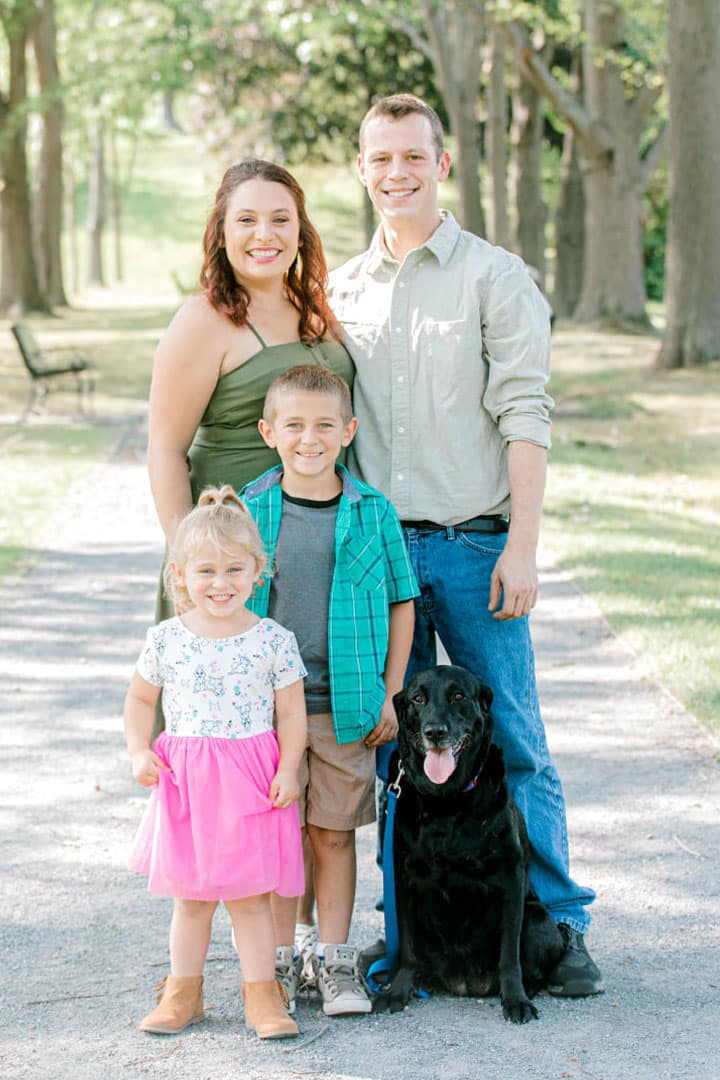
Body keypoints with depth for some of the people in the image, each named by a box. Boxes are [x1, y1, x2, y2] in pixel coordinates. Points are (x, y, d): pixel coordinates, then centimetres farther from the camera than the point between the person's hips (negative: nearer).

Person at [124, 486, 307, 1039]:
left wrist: (288, 769, -10)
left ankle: (261, 993, 15)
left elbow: (291, 712, 0)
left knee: (250, 895, 4)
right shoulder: (167, 639, 0)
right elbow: (141, 699, 12)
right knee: (190, 895, 11)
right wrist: (139, 751, -2)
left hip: (253, 780, -2)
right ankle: (183, 991, 23)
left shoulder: (274, 640, -4)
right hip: (186, 781, 2)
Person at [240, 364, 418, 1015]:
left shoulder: (373, 512, -1)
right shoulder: (247, 512, -2)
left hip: (346, 706, 0)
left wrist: (389, 694, 3)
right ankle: (276, 959, 16)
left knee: (334, 833, 7)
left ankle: (333, 960, 17)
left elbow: (402, 602, 6)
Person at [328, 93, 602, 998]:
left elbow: (524, 417, -4)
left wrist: (521, 546, -12)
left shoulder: (495, 277, 1)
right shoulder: (340, 292, 13)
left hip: (474, 544, -3)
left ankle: (557, 926, 8)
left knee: (513, 745, -2)